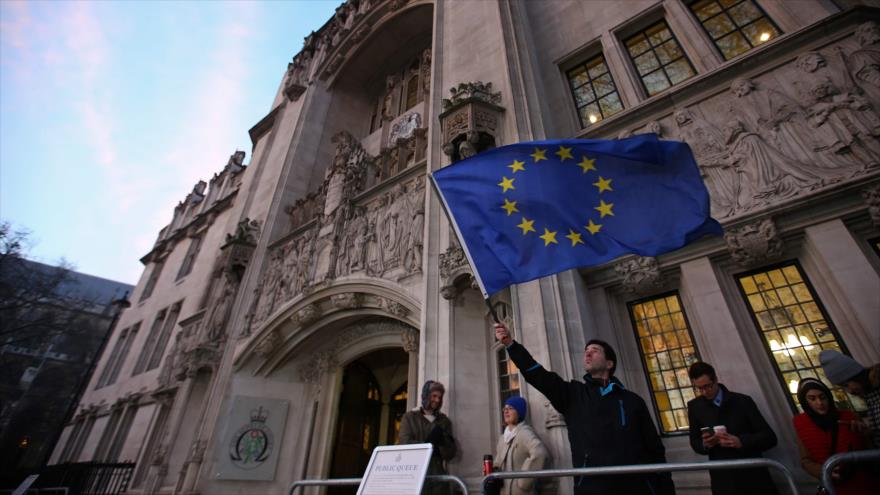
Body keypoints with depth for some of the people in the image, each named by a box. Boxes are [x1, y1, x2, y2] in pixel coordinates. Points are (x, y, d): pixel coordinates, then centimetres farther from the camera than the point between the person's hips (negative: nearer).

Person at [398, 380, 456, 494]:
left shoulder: (444, 421, 14)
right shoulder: (409, 417, 7)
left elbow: (450, 453, 7)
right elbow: (405, 445, -5)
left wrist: (442, 439, -12)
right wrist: (430, 445, -6)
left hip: (438, 475, 2)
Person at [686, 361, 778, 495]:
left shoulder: (742, 401, -4)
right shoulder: (694, 406, -1)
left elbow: (770, 437, -6)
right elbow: (695, 443, 8)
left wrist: (741, 441, -22)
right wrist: (704, 444, -15)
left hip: (753, 477, -1)